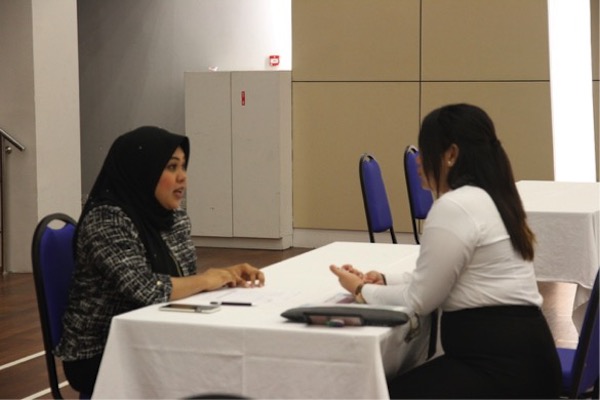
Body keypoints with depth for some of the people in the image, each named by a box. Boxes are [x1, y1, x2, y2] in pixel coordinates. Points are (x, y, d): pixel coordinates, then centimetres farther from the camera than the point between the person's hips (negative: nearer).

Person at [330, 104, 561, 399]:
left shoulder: (454, 207, -16)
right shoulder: (487, 198, 16)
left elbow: (420, 299, -11)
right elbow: (435, 282, 23)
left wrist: (362, 290, 4)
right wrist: (384, 281, 12)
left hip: (502, 367, -10)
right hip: (515, 355, 10)